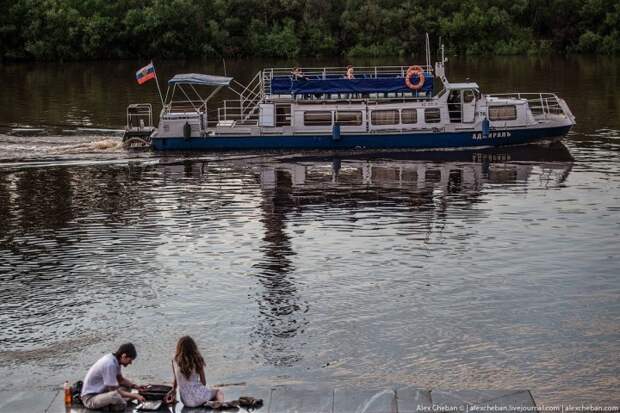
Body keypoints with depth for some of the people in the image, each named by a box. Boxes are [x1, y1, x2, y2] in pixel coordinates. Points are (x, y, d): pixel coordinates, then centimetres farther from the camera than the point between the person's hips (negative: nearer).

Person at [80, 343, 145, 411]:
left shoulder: (115, 360, 1)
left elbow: (120, 380, 16)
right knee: (116, 396, -35)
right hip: (90, 398, -10)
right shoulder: (110, 364, -26)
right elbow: (114, 391, -23)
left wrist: (136, 386, 2)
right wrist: (135, 396, -18)